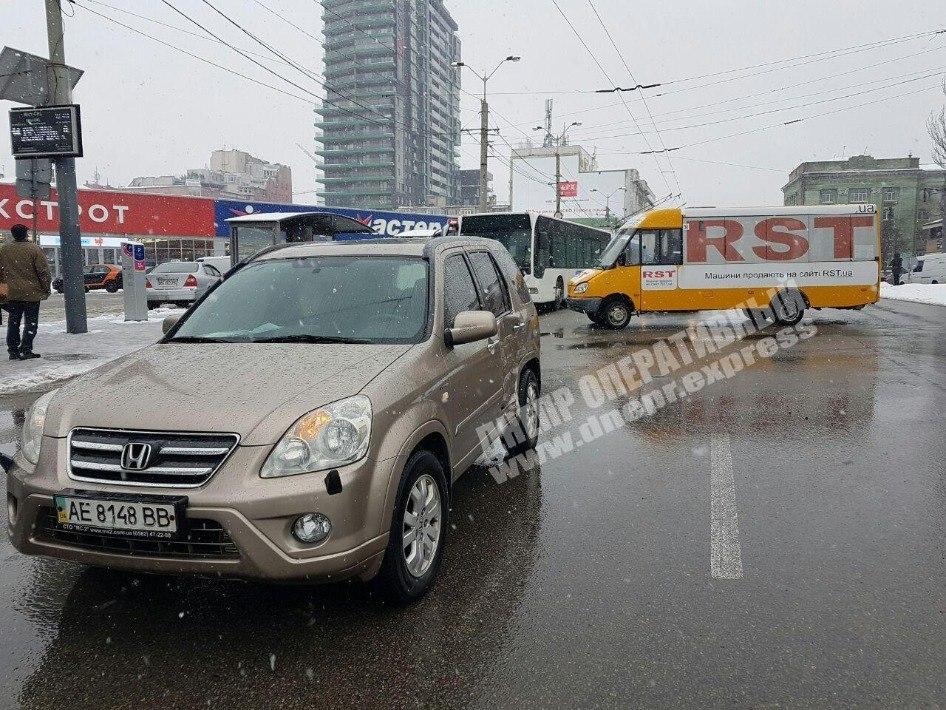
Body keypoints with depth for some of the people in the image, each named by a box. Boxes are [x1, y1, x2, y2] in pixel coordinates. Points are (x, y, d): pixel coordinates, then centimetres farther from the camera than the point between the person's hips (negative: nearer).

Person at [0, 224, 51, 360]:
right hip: (32, 293, -4)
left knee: (13, 323, 12)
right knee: (31, 323, 2)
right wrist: (46, 290, -1)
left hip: (12, 294, 4)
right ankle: (25, 350, -4)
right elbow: (44, 272, -10)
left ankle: (13, 350, 14)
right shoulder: (34, 249, -9)